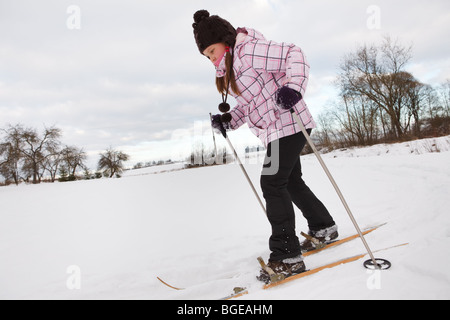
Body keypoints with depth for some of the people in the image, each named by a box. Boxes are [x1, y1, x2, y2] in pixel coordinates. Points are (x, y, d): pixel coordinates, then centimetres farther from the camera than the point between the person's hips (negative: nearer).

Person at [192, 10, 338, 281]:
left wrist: (294, 86, -35)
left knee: (272, 183, -15)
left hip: (289, 124, -11)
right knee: (292, 180, 18)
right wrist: (228, 121, 3)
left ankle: (287, 257, -9)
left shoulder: (249, 50, -14)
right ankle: (324, 228, 37)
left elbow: (293, 55, -20)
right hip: (275, 132, 11)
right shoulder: (228, 70, 15)